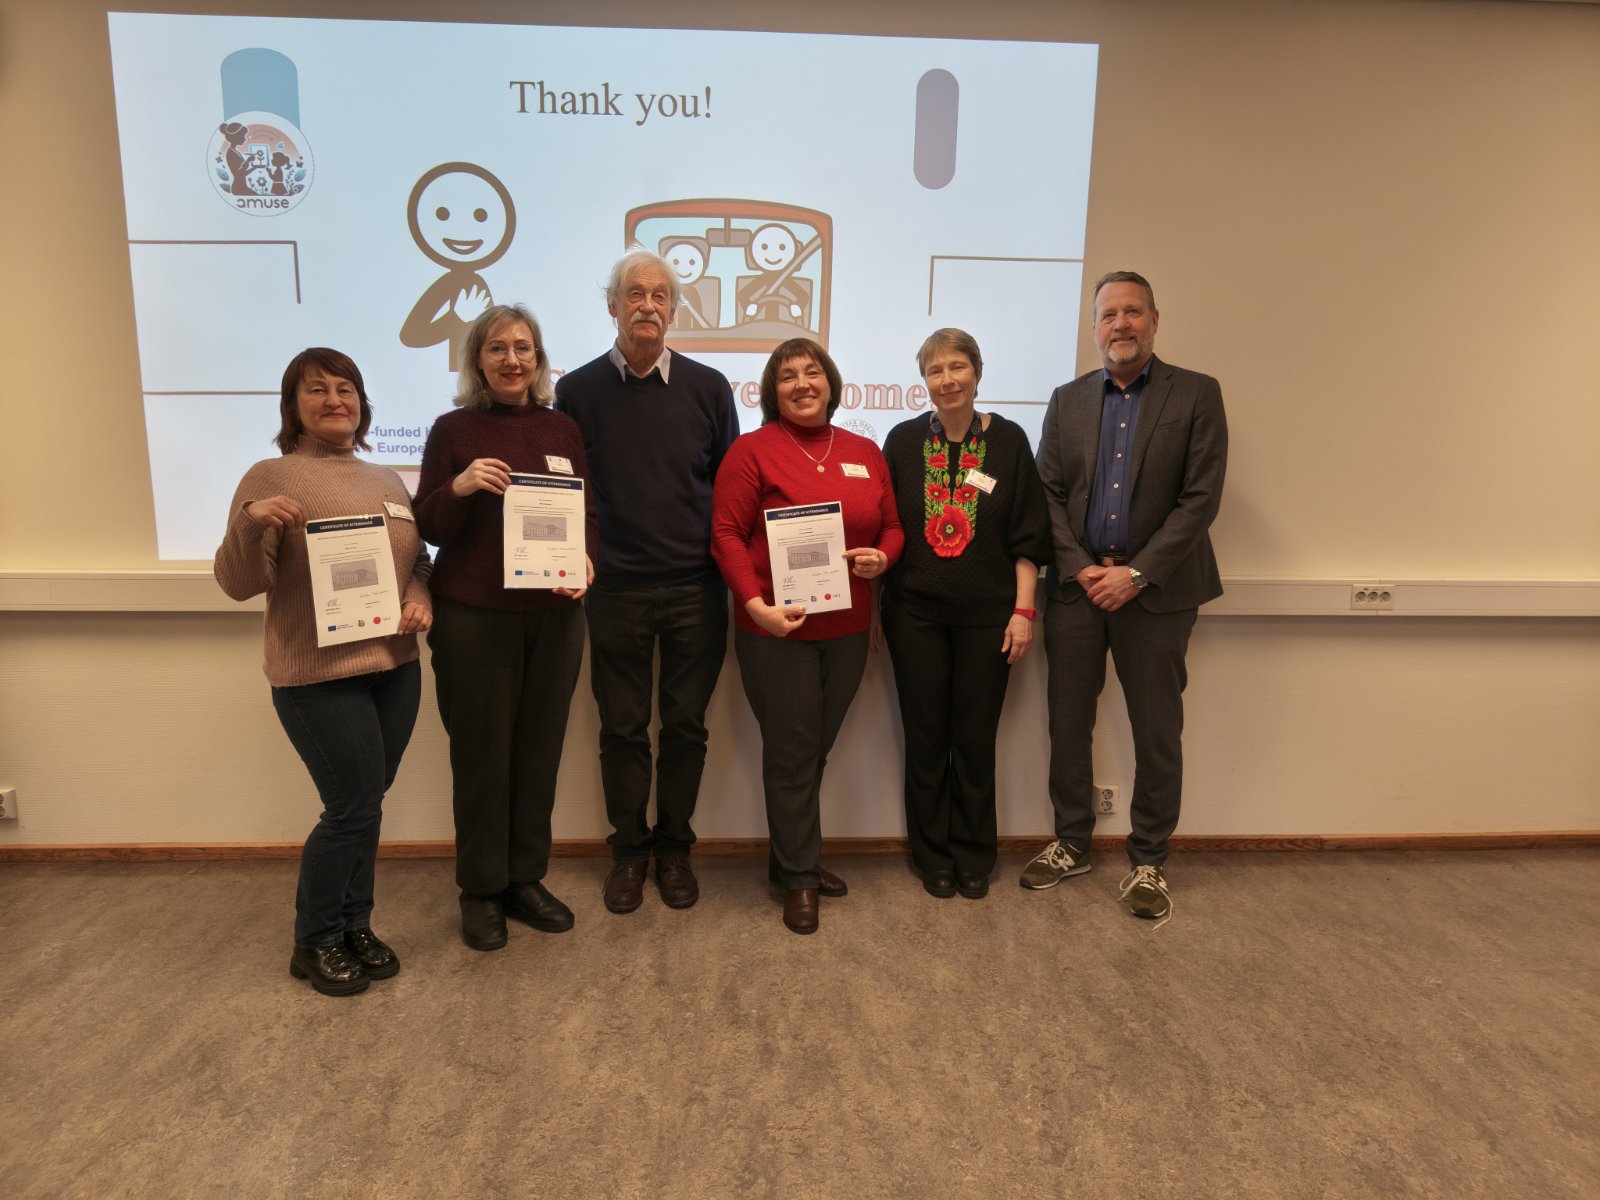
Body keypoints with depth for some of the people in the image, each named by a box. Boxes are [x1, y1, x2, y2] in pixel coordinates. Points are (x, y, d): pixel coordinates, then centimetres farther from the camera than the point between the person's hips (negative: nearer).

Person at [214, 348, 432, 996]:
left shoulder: (386, 481, 11)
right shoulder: (271, 479, -6)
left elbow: (419, 560, 16)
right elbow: (239, 583, -9)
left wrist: (419, 600, -5)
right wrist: (251, 523, -27)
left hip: (395, 668, 6)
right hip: (319, 676, -5)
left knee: (364, 805, 14)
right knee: (353, 810, -1)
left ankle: (355, 924, 32)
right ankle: (314, 943, 22)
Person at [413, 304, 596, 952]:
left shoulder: (564, 429, 8)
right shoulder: (452, 430, 0)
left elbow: (588, 516, 10)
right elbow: (430, 528, -1)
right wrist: (457, 487, -21)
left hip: (554, 614, 3)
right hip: (473, 616, -3)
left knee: (540, 750, 9)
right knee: (481, 752, 5)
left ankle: (526, 879, 26)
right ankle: (480, 890, 22)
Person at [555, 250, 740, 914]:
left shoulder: (707, 386, 4)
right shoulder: (578, 390, 3)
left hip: (696, 587, 1)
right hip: (616, 589, 0)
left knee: (685, 725, 9)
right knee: (622, 727, 9)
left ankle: (673, 846, 27)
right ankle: (628, 848, 27)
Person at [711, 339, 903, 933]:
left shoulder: (865, 453, 10)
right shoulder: (752, 450, -5)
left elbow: (893, 527, 14)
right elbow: (727, 534, -10)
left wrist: (881, 558, -8)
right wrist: (756, 605, -21)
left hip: (847, 631, 5)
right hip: (777, 630, -5)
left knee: (815, 750, 16)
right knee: (791, 755, 4)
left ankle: (791, 858, 34)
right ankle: (799, 879, 21)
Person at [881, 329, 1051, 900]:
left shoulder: (1008, 441, 1)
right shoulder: (903, 441, 3)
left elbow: (1028, 535, 1)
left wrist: (1023, 610, -5)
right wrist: (871, 606, 1)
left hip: (986, 615, 0)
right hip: (915, 612, 1)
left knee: (976, 739, 7)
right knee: (925, 737, 8)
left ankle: (974, 856, 25)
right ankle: (933, 856, 24)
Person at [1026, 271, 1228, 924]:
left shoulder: (1196, 395, 0)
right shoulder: (1067, 400, 9)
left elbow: (1200, 497, -7)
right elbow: (1049, 495, 5)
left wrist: (1135, 574, -14)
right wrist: (1080, 569, -8)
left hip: (1155, 591, -2)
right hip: (1076, 587, 3)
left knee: (1157, 734, 6)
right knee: (1068, 725, 10)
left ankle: (1147, 860, 23)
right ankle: (1070, 843, 28)